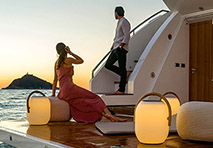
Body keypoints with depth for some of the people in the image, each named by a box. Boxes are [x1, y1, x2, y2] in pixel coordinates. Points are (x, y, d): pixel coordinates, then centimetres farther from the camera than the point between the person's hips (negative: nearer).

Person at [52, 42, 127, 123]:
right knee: (94, 98, -9)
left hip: (62, 94, 7)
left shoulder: (57, 63, 22)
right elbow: (81, 60, 23)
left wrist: (53, 94, 32)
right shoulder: (68, 60, 5)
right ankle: (108, 114, -30)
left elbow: (55, 80, 25)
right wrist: (70, 53, 18)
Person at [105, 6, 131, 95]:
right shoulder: (119, 22, 21)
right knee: (108, 65, 9)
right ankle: (124, 75, 13)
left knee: (122, 68, -8)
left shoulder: (124, 22, -8)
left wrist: (120, 46, -23)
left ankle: (121, 90, -7)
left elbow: (127, 36, -17)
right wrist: (113, 44, 19)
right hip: (116, 49, 10)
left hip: (121, 49, -10)